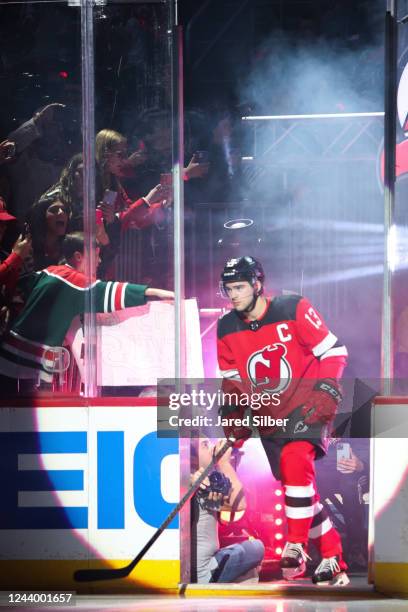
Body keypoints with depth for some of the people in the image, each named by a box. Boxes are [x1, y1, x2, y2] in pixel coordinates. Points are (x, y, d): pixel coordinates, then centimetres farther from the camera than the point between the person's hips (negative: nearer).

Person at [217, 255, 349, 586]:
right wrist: (234, 416, 4)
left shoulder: (293, 309, -12)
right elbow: (231, 380, 14)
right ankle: (332, 558, 15)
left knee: (295, 460, -29)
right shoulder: (227, 330, 3)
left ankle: (296, 547, -19)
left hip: (306, 406, -5)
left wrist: (326, 392, -19)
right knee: (298, 486, 3)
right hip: (268, 415, 5)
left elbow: (333, 351, -9)